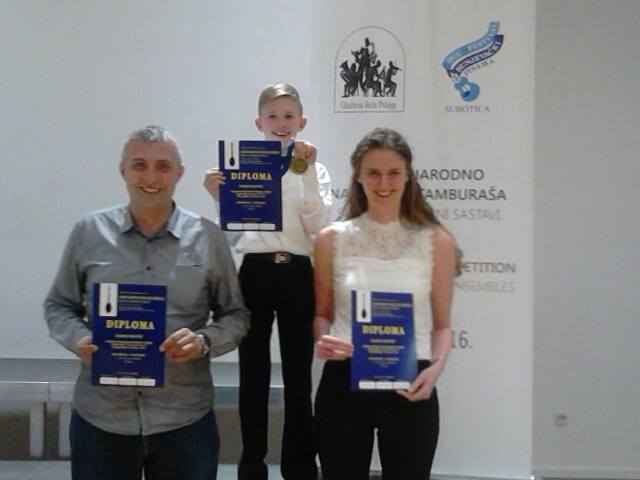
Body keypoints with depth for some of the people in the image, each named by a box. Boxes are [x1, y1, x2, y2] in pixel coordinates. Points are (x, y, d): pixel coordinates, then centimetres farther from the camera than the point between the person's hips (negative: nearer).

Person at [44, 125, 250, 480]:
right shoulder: (88, 232, 3)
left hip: (185, 419, 0)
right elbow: (58, 305, 11)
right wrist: (78, 339, -9)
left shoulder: (208, 238, 1)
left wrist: (204, 341, -13)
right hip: (99, 417, 1)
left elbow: (235, 315, 6)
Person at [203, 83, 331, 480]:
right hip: (254, 274, 1)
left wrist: (308, 171, -14)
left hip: (298, 275, 0)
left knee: (298, 374, 6)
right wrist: (219, 199, -13)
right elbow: (231, 235, 3)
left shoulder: (315, 167, 5)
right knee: (253, 374, 7)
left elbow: (319, 227, -10)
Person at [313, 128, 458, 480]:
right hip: (343, 384, 0)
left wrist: (436, 366, -12)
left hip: (410, 388, 0)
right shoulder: (331, 239, 2)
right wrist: (322, 339, -11)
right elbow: (321, 314, 11)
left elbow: (442, 324, 6)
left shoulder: (436, 241, 1)